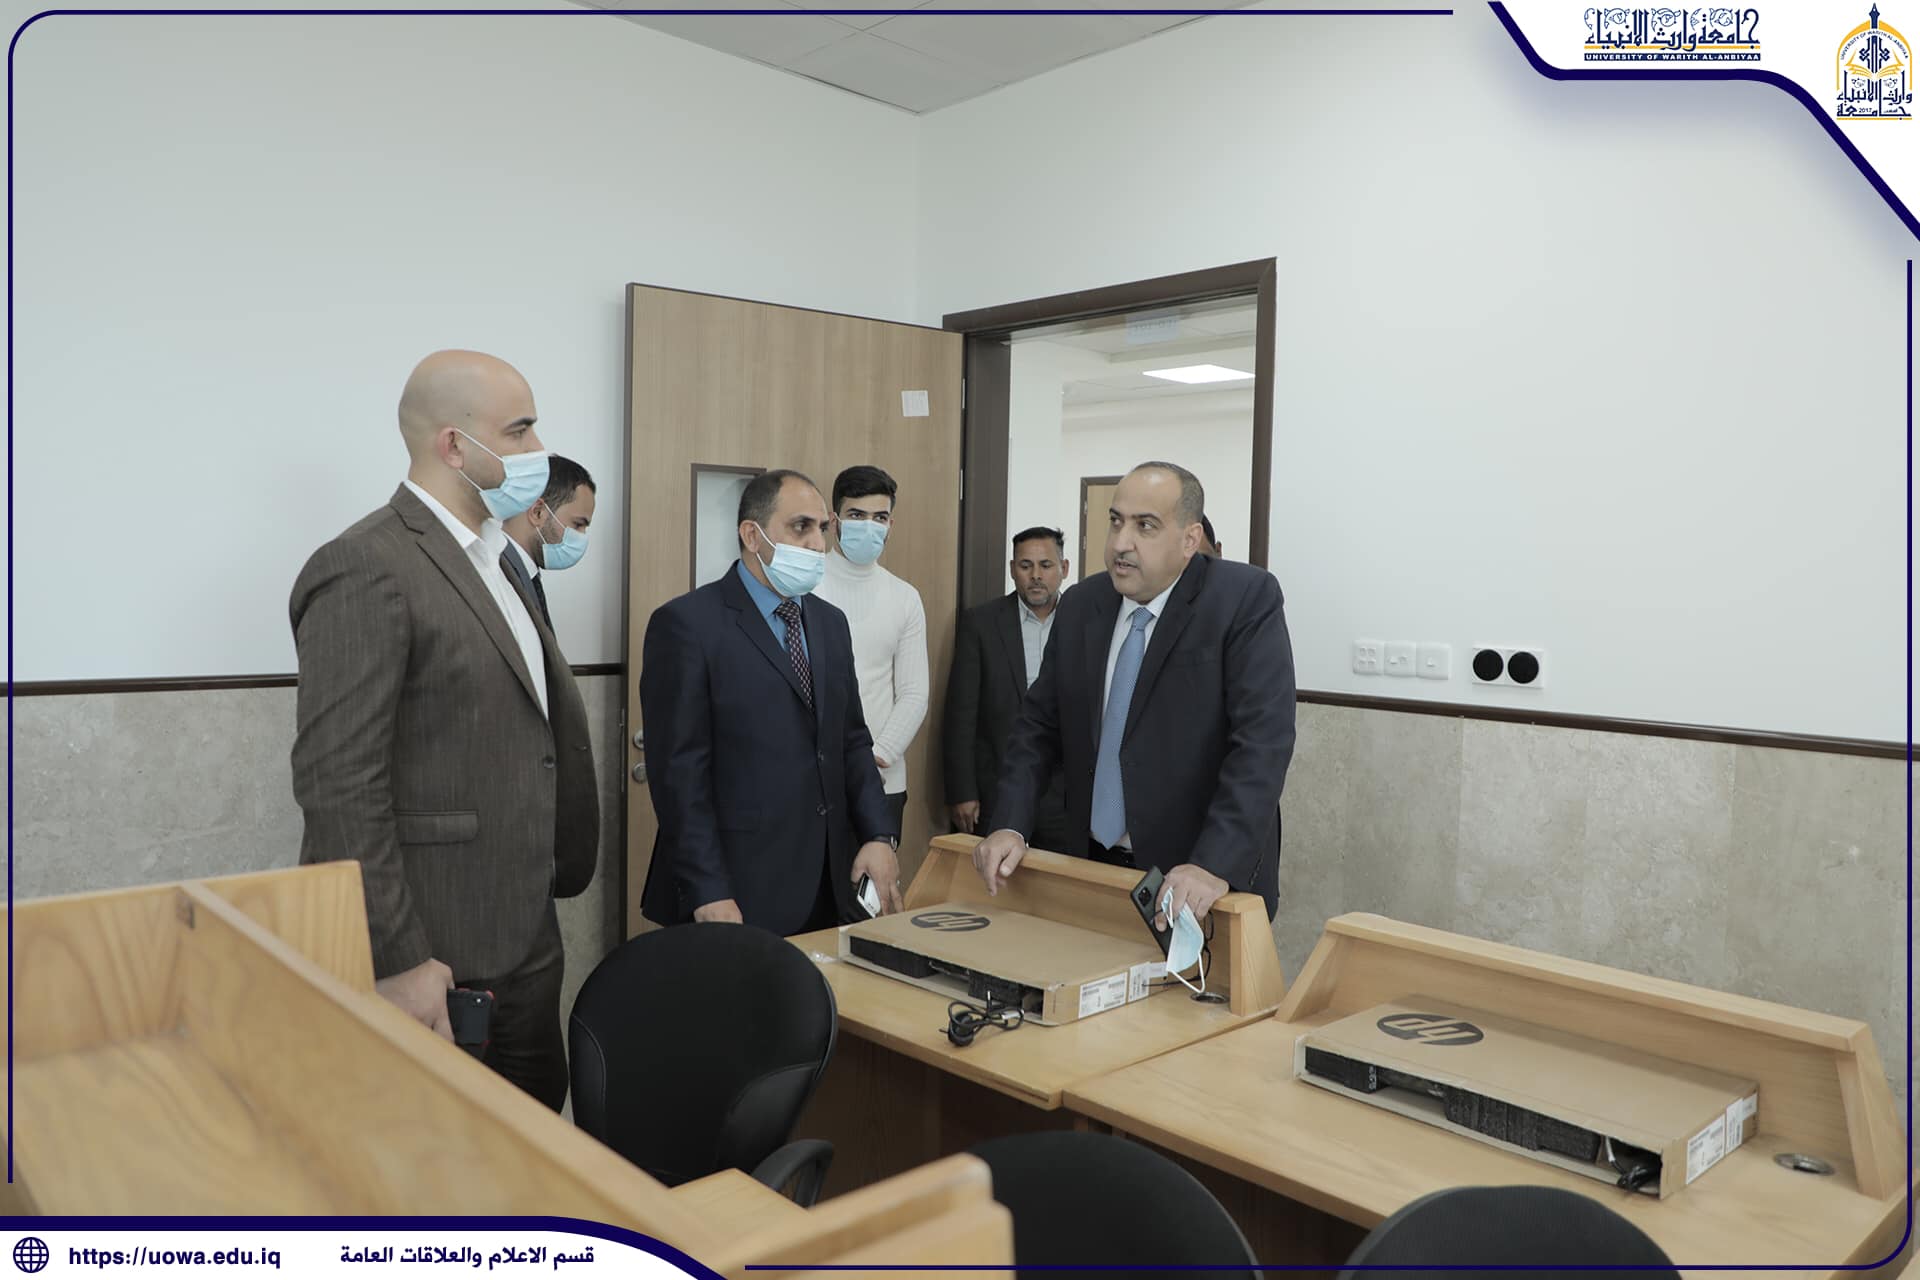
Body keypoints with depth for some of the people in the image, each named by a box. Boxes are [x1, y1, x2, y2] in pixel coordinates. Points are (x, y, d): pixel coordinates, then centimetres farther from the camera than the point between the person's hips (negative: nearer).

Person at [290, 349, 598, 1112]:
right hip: (435, 958, -8)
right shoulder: (367, 570, -16)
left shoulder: (490, 560, 13)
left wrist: (558, 876, 14)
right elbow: (339, 787, -21)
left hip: (525, 939, 8)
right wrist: (396, 963, -21)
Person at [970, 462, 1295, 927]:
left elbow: (1262, 740, -21)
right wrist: (1010, 827, -6)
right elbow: (1039, 725, 8)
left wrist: (1216, 866, -30)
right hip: (1093, 868, 5)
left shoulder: (1247, 598, -12)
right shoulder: (1080, 605, 4)